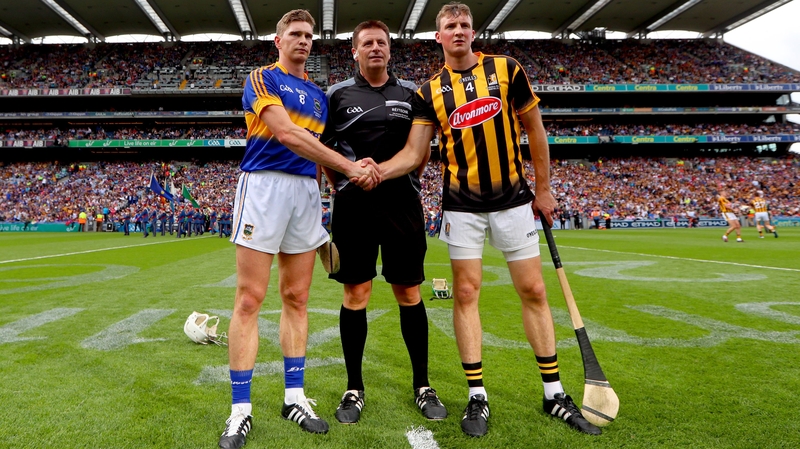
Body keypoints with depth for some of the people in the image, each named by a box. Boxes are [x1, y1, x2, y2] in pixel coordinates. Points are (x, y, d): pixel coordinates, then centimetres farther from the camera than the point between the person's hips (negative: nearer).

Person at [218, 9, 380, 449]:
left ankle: (294, 397, 16)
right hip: (264, 183, -6)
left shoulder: (318, 94, 22)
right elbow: (287, 134, -13)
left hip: (307, 190, 6)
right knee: (249, 299, -6)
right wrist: (348, 166, -15)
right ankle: (240, 409, 2)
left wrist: (357, 169, 4)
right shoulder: (261, 78, 2)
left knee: (296, 298, 7)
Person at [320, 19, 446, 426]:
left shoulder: (410, 94, 12)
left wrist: (402, 179, 9)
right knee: (355, 294, 1)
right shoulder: (338, 95, 7)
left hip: (401, 204, 1)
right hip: (353, 205, -1)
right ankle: (354, 388, 15)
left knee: (409, 293, 4)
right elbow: (323, 149, 11)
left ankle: (422, 385, 17)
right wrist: (344, 186, 2)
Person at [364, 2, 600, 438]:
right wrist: (377, 171, -22)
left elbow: (534, 129, 6)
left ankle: (554, 393, 18)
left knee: (533, 291, 4)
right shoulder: (429, 91, 2)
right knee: (466, 293, 0)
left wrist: (543, 188, 4)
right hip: (462, 205, 0)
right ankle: (478, 396, 13)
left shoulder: (506, 69, 1)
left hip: (514, 200, 0)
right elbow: (414, 152, -3)